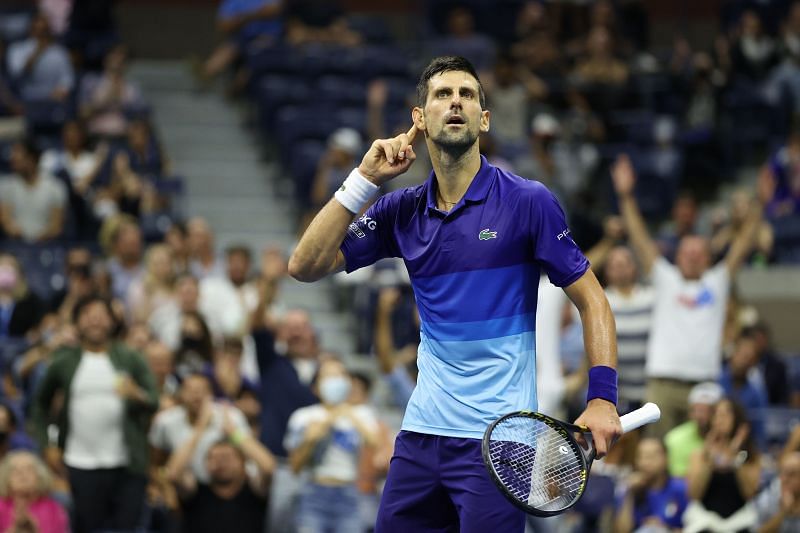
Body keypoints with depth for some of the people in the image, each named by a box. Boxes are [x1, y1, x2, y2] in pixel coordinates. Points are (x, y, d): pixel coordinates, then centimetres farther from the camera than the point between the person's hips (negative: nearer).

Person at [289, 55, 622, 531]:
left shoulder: (528, 202, -6)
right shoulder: (403, 211, 7)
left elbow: (591, 299, -3)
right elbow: (306, 266, 3)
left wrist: (602, 399, -15)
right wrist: (365, 180, -4)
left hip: (497, 438, -5)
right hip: (422, 433, 5)